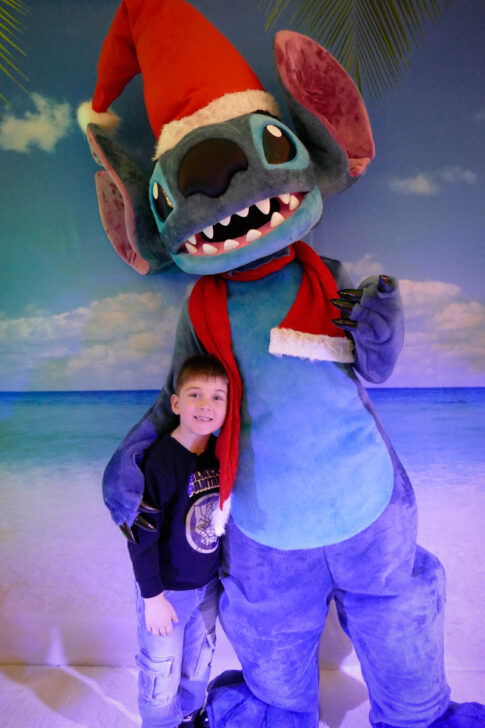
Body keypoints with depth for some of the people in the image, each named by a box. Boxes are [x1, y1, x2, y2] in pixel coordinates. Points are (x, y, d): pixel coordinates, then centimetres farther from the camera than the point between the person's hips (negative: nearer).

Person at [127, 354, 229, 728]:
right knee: (162, 674, 15)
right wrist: (152, 596, -15)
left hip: (209, 583, 6)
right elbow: (142, 534, -21)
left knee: (200, 660, 27)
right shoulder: (160, 460, -28)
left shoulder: (222, 452, -9)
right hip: (168, 589, -6)